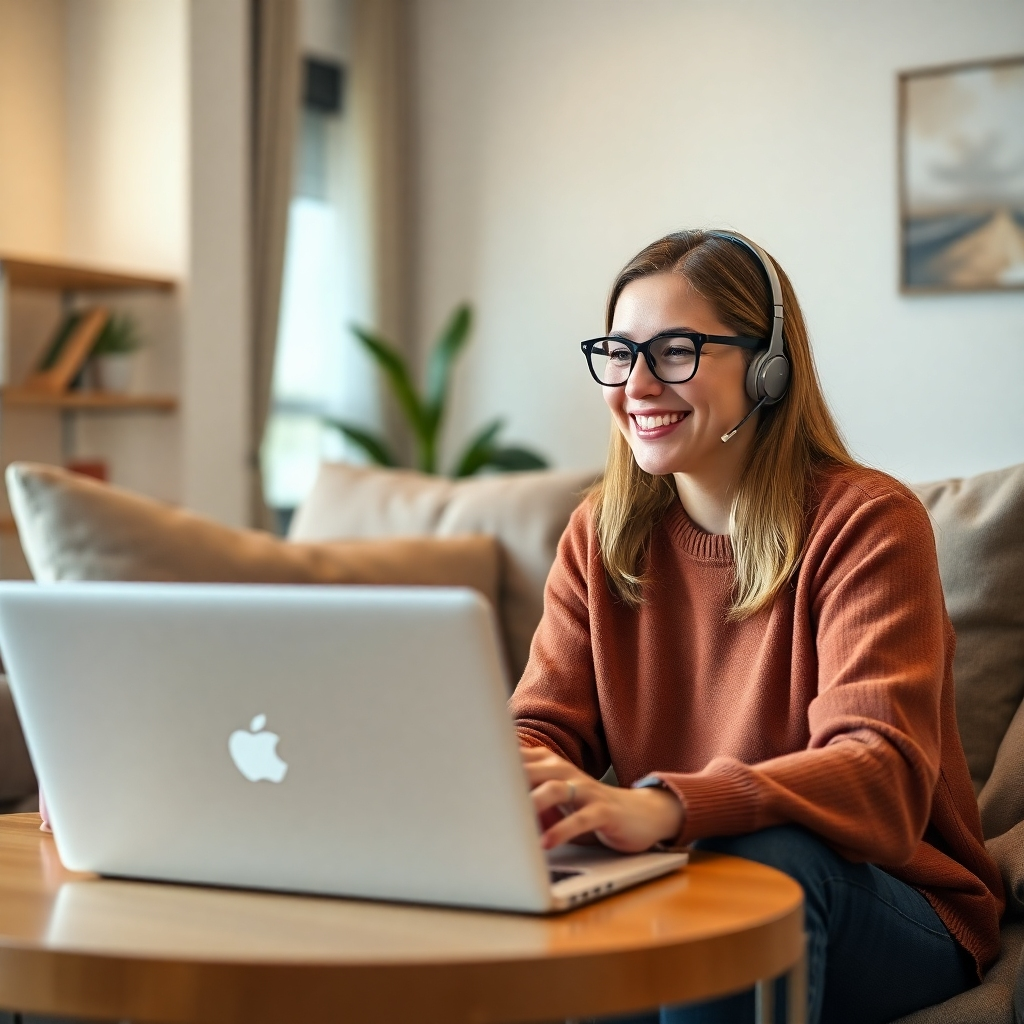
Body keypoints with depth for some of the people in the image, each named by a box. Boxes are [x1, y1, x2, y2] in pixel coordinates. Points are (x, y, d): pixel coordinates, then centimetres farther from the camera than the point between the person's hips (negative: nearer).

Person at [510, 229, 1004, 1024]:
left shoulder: (866, 522, -12)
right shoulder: (602, 534, 6)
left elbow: (882, 772, -25)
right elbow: (544, 727, -1)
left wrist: (662, 809, -44)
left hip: (893, 907, -3)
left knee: (761, 857, -37)